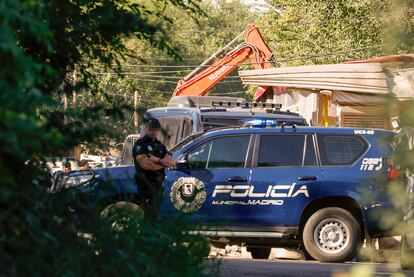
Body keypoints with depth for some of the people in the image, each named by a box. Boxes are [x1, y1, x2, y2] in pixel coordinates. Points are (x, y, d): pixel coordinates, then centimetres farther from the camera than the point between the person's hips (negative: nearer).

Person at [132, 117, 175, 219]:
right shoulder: (140, 145, -5)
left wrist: (157, 160, -15)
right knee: (150, 215, -13)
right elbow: (145, 164, -21)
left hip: (159, 183, 7)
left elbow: (172, 162, 4)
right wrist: (164, 163, -8)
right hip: (147, 184, -7)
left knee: (155, 214, 11)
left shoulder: (160, 145, 18)